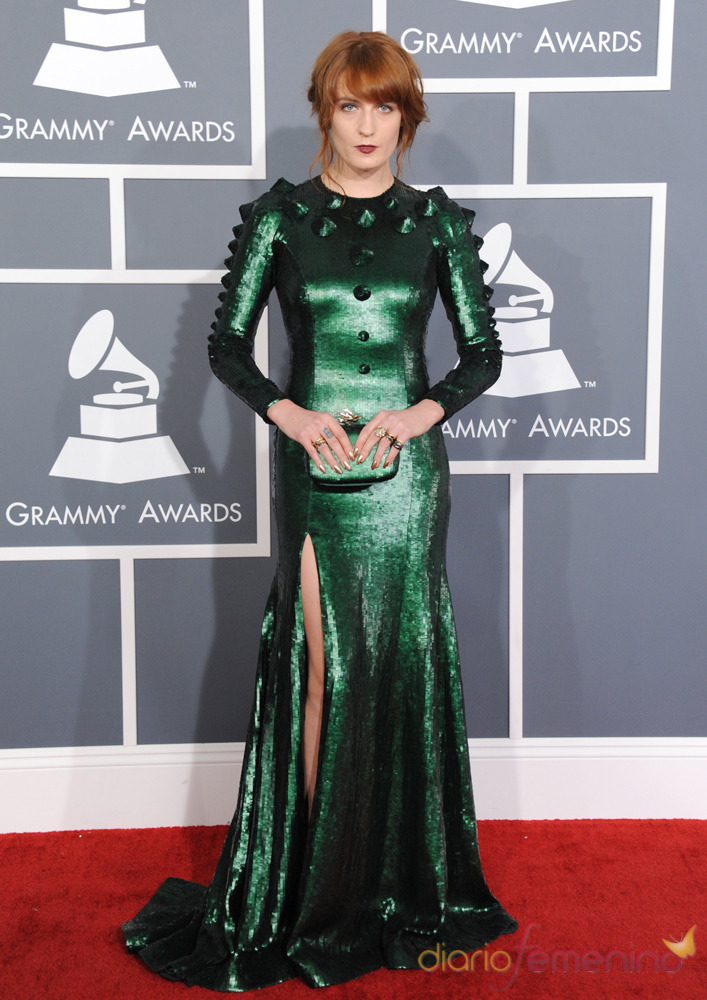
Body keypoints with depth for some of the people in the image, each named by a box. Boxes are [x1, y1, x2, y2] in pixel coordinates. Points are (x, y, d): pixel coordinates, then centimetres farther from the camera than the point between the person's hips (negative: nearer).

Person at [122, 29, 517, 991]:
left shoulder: (435, 219, 5)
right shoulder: (281, 215, 3)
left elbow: (484, 350, 6)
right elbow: (227, 341, 4)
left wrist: (423, 412, -10)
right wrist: (289, 413, -11)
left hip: (405, 466, 1)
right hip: (314, 463, -1)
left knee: (401, 658, 6)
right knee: (325, 666, 1)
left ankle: (402, 878, 23)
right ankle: (319, 879, 16)